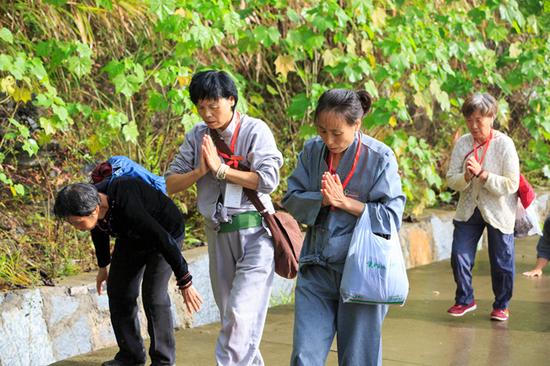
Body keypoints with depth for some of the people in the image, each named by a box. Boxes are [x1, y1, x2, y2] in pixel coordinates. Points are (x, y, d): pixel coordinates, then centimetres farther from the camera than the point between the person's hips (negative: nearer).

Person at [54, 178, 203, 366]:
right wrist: (103, 266, 18)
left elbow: (163, 240, -37)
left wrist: (185, 283, -31)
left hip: (166, 229, -7)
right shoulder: (89, 203, -20)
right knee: (118, 289, 4)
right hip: (132, 236, 7)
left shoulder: (127, 208, -43)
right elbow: (99, 232, 4)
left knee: (153, 294, -16)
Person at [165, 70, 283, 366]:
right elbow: (171, 184, 4)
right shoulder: (197, 136, 6)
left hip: (254, 232, -5)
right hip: (217, 233, 6)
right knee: (228, 315, 14)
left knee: (241, 313, -15)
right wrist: (200, 170, -13)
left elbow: (268, 180, -18)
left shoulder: (254, 130, -7)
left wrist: (220, 169, -16)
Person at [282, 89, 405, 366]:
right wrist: (321, 199, -15)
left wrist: (344, 201, -17)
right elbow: (291, 200, 4)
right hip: (317, 269, 3)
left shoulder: (380, 157, -11)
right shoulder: (312, 150, 0)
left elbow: (391, 215, -10)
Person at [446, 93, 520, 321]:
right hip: (469, 210, 3)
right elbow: (451, 180, -4)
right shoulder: (462, 143, -4)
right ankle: (465, 300, 22)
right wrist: (466, 176, -25)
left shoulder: (504, 144, -14)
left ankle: (501, 305, 27)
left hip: (498, 212, -3)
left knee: (501, 262, 6)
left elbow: (511, 184, -18)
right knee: (459, 257, 0)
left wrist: (481, 173, -26)